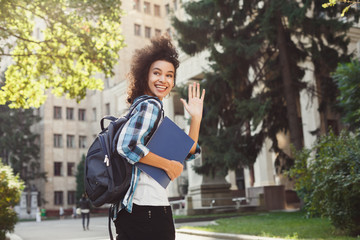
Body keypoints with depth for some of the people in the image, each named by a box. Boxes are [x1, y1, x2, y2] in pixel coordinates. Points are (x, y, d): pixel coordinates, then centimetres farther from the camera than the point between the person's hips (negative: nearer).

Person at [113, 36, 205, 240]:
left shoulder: (152, 108, 21)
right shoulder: (150, 106, -8)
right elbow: (127, 146, -24)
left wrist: (196, 117, 8)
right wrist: (168, 165, -14)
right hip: (149, 208, -10)